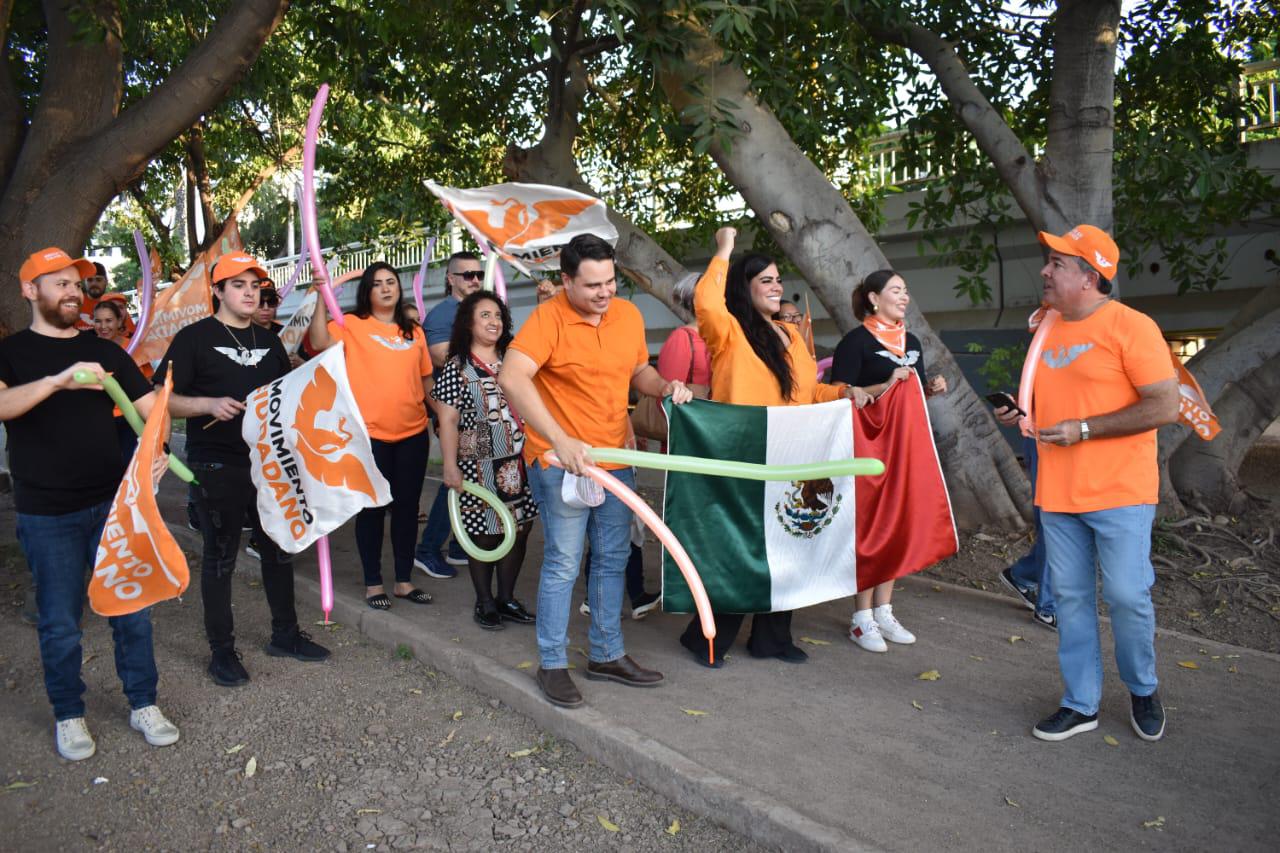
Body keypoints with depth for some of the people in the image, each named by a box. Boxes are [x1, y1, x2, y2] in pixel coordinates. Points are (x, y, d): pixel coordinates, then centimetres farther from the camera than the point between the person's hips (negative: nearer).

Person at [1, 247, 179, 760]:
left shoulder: (105, 352, 10)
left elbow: (152, 408, 5)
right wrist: (58, 380, -36)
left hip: (112, 503, 3)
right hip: (47, 514, -2)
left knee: (132, 610, 6)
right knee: (60, 622, 7)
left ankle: (144, 706, 20)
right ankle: (68, 716, 24)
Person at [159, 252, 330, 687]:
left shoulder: (268, 340, 13)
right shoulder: (195, 337, -5)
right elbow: (163, 398, -9)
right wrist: (210, 404, -23)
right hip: (217, 467, -6)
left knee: (279, 549, 14)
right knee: (220, 558, 4)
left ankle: (285, 634, 28)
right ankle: (222, 650, 16)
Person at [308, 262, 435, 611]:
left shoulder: (413, 331, 12)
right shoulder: (352, 325, -1)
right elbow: (321, 341, -20)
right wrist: (322, 296, -22)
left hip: (413, 433, 4)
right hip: (370, 434, -4)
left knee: (407, 506, 10)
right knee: (373, 507, 5)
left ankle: (404, 580, 23)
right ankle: (373, 583, 18)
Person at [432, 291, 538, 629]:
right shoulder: (456, 367, -3)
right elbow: (447, 420, -7)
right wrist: (450, 467, -12)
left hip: (519, 462, 5)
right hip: (480, 465, -4)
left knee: (519, 529, 8)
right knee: (485, 534, 3)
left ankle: (507, 598, 24)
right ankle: (485, 602, 21)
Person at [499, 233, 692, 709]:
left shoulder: (628, 315, 5)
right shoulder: (549, 318, -16)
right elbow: (512, 379, -29)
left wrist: (665, 387, -3)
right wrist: (560, 440, -36)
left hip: (615, 459, 7)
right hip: (561, 462, -7)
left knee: (612, 560, 15)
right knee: (563, 563, -1)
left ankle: (607, 655, 30)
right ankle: (552, 664, 15)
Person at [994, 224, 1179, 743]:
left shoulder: (1131, 327, -10)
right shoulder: (1049, 329, 11)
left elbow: (1165, 406, -15)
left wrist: (1082, 429, -18)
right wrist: (1023, 412, 2)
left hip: (1118, 494, -6)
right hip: (1057, 495, 6)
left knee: (1127, 597, 0)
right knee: (1070, 598, 9)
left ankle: (1142, 691, 27)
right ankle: (1081, 704, 21)